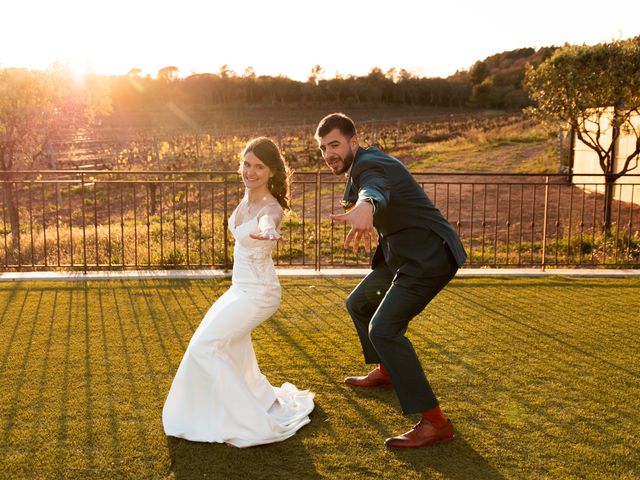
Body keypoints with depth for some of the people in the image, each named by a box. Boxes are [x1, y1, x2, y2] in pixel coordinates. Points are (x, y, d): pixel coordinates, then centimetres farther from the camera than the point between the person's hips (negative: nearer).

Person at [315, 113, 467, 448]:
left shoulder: (370, 166, -22)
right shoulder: (364, 162, 8)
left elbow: (375, 191, -48)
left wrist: (365, 208, -69)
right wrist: (369, 221, 34)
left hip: (430, 257, -11)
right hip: (405, 254, 11)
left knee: (383, 329, -20)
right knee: (359, 304, 22)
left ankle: (434, 422, -15)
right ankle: (386, 371, 42)